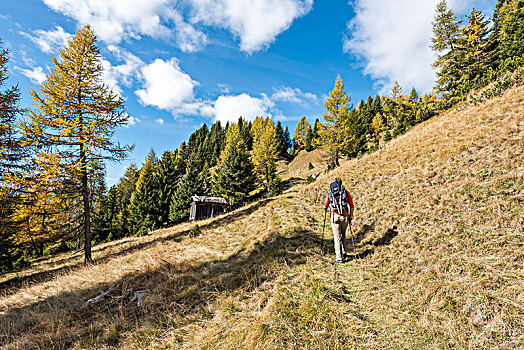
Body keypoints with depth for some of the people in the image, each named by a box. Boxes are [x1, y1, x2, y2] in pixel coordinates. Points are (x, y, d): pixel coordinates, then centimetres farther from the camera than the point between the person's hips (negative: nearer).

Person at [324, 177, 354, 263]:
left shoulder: (329, 193, 7)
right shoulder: (346, 192, 6)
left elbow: (325, 206, 14)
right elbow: (352, 206, 7)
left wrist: (325, 209, 35)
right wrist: (351, 217, 17)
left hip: (334, 216, -1)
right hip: (345, 216, 1)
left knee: (337, 237, 5)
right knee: (343, 235, 24)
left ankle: (339, 258, 4)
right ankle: (344, 253, 22)